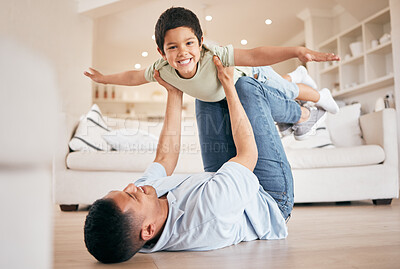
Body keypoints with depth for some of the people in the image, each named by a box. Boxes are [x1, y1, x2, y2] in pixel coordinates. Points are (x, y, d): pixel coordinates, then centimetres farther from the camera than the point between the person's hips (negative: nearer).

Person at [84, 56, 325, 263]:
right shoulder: (206, 212, -47)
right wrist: (228, 84, -21)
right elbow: (248, 153, -31)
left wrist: (174, 93, -7)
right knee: (246, 87, -11)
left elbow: (164, 159, -8)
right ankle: (298, 113, 23)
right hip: (272, 201, -5)